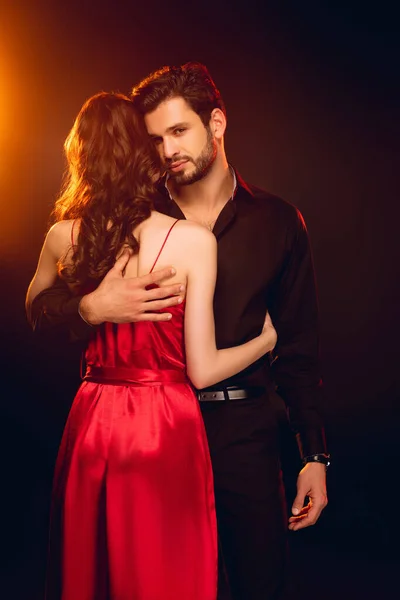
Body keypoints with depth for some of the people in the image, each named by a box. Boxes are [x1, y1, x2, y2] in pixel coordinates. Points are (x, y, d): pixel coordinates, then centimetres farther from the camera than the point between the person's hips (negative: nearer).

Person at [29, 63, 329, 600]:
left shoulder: (277, 222, 2)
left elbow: (298, 348, 5)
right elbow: (42, 308, 2)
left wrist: (314, 455, 2)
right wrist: (90, 309, -21)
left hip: (243, 432, 0)